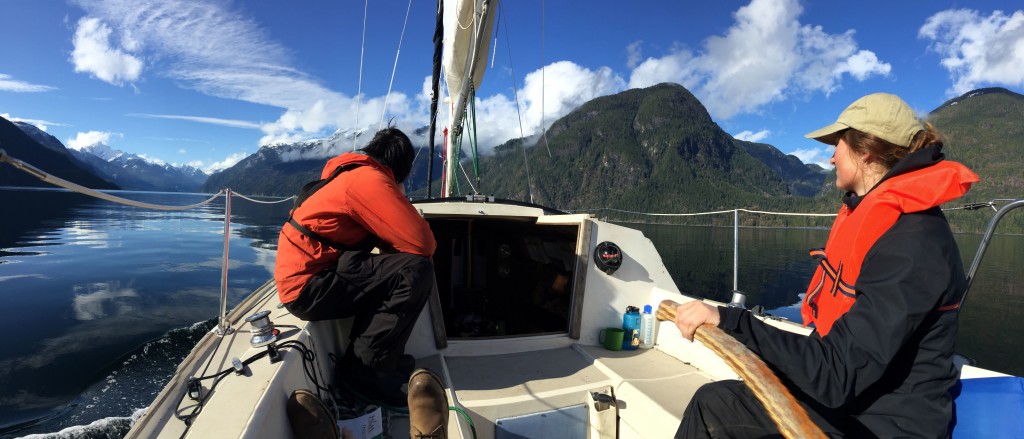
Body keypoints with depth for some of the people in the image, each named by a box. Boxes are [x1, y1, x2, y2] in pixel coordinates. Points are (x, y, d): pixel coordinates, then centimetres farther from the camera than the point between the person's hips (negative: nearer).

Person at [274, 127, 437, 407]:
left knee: (393, 274, 18)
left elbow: (384, 235, 22)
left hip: (303, 281, 10)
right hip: (308, 288, -10)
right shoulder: (370, 179, -15)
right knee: (416, 271, -21)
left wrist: (392, 248, 5)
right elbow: (422, 244, -20)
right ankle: (365, 369, -10)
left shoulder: (349, 174, 15)